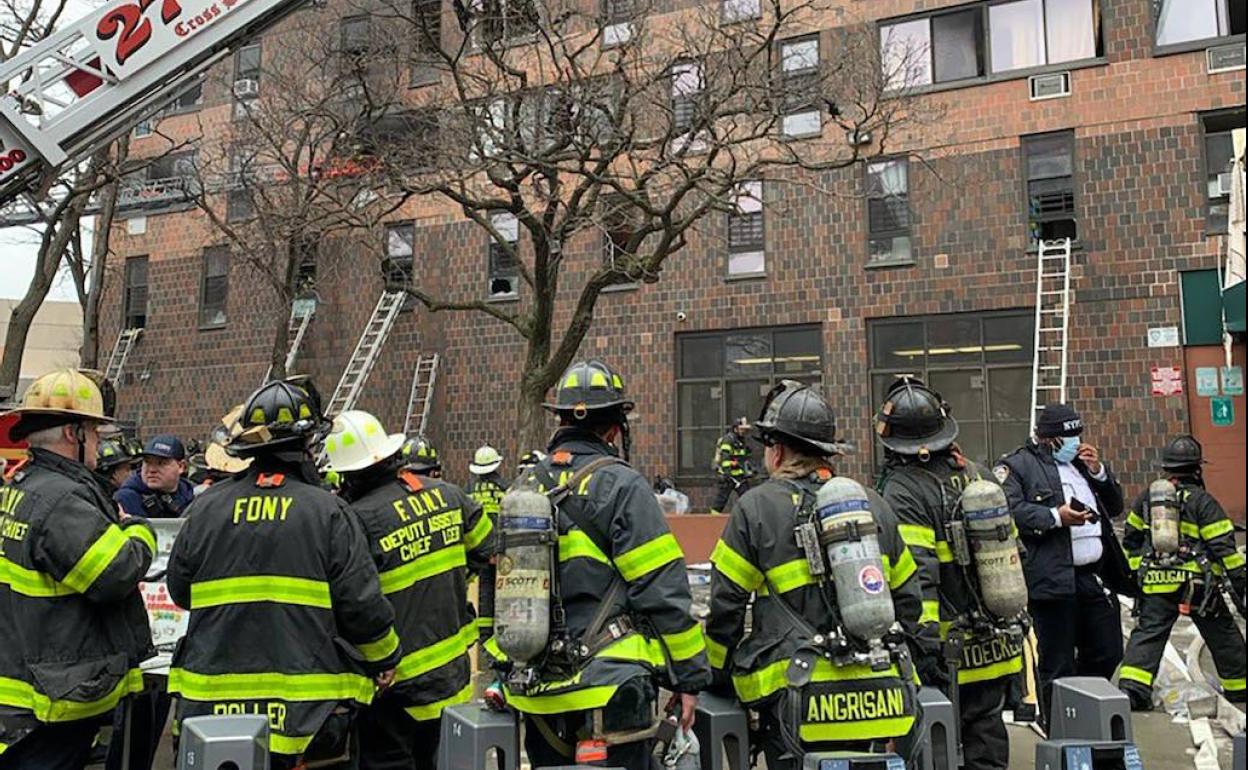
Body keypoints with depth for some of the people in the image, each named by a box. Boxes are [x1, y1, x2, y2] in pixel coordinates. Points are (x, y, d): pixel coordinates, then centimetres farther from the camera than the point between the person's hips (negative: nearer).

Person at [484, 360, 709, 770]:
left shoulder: (525, 487, 9)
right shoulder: (621, 486, -11)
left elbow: (501, 585, 14)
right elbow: (663, 592, -13)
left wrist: (503, 671, 23)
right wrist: (690, 675, -5)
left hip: (536, 690, 7)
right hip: (606, 691, -6)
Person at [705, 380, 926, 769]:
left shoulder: (755, 509, -4)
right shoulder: (874, 506, 10)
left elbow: (725, 607, -2)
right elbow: (908, 599, 14)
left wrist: (717, 675, 11)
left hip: (800, 702, -5)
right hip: (876, 700, 5)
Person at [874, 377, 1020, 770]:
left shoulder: (901, 492, -15)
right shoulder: (978, 474, 7)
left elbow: (917, 576, -22)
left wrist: (926, 639, -23)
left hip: (951, 649, -6)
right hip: (996, 645, 7)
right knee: (987, 731, 16)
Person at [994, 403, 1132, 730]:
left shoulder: (1081, 463, 21)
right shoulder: (1016, 466, -3)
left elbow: (1115, 507, 23)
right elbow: (1010, 512, -17)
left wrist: (1099, 472, 8)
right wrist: (1055, 517, -20)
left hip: (1096, 576, 7)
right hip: (1053, 579, -7)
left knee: (1107, 654, 14)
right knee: (1058, 666, 1)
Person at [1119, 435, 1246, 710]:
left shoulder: (1147, 498, 10)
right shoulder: (1202, 501, -5)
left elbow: (1130, 540, 17)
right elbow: (1223, 547, -8)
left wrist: (1135, 572, 25)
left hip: (1155, 584, 3)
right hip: (1197, 584, -3)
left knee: (1147, 633, -1)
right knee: (1223, 634, 15)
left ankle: (1132, 687, -17)